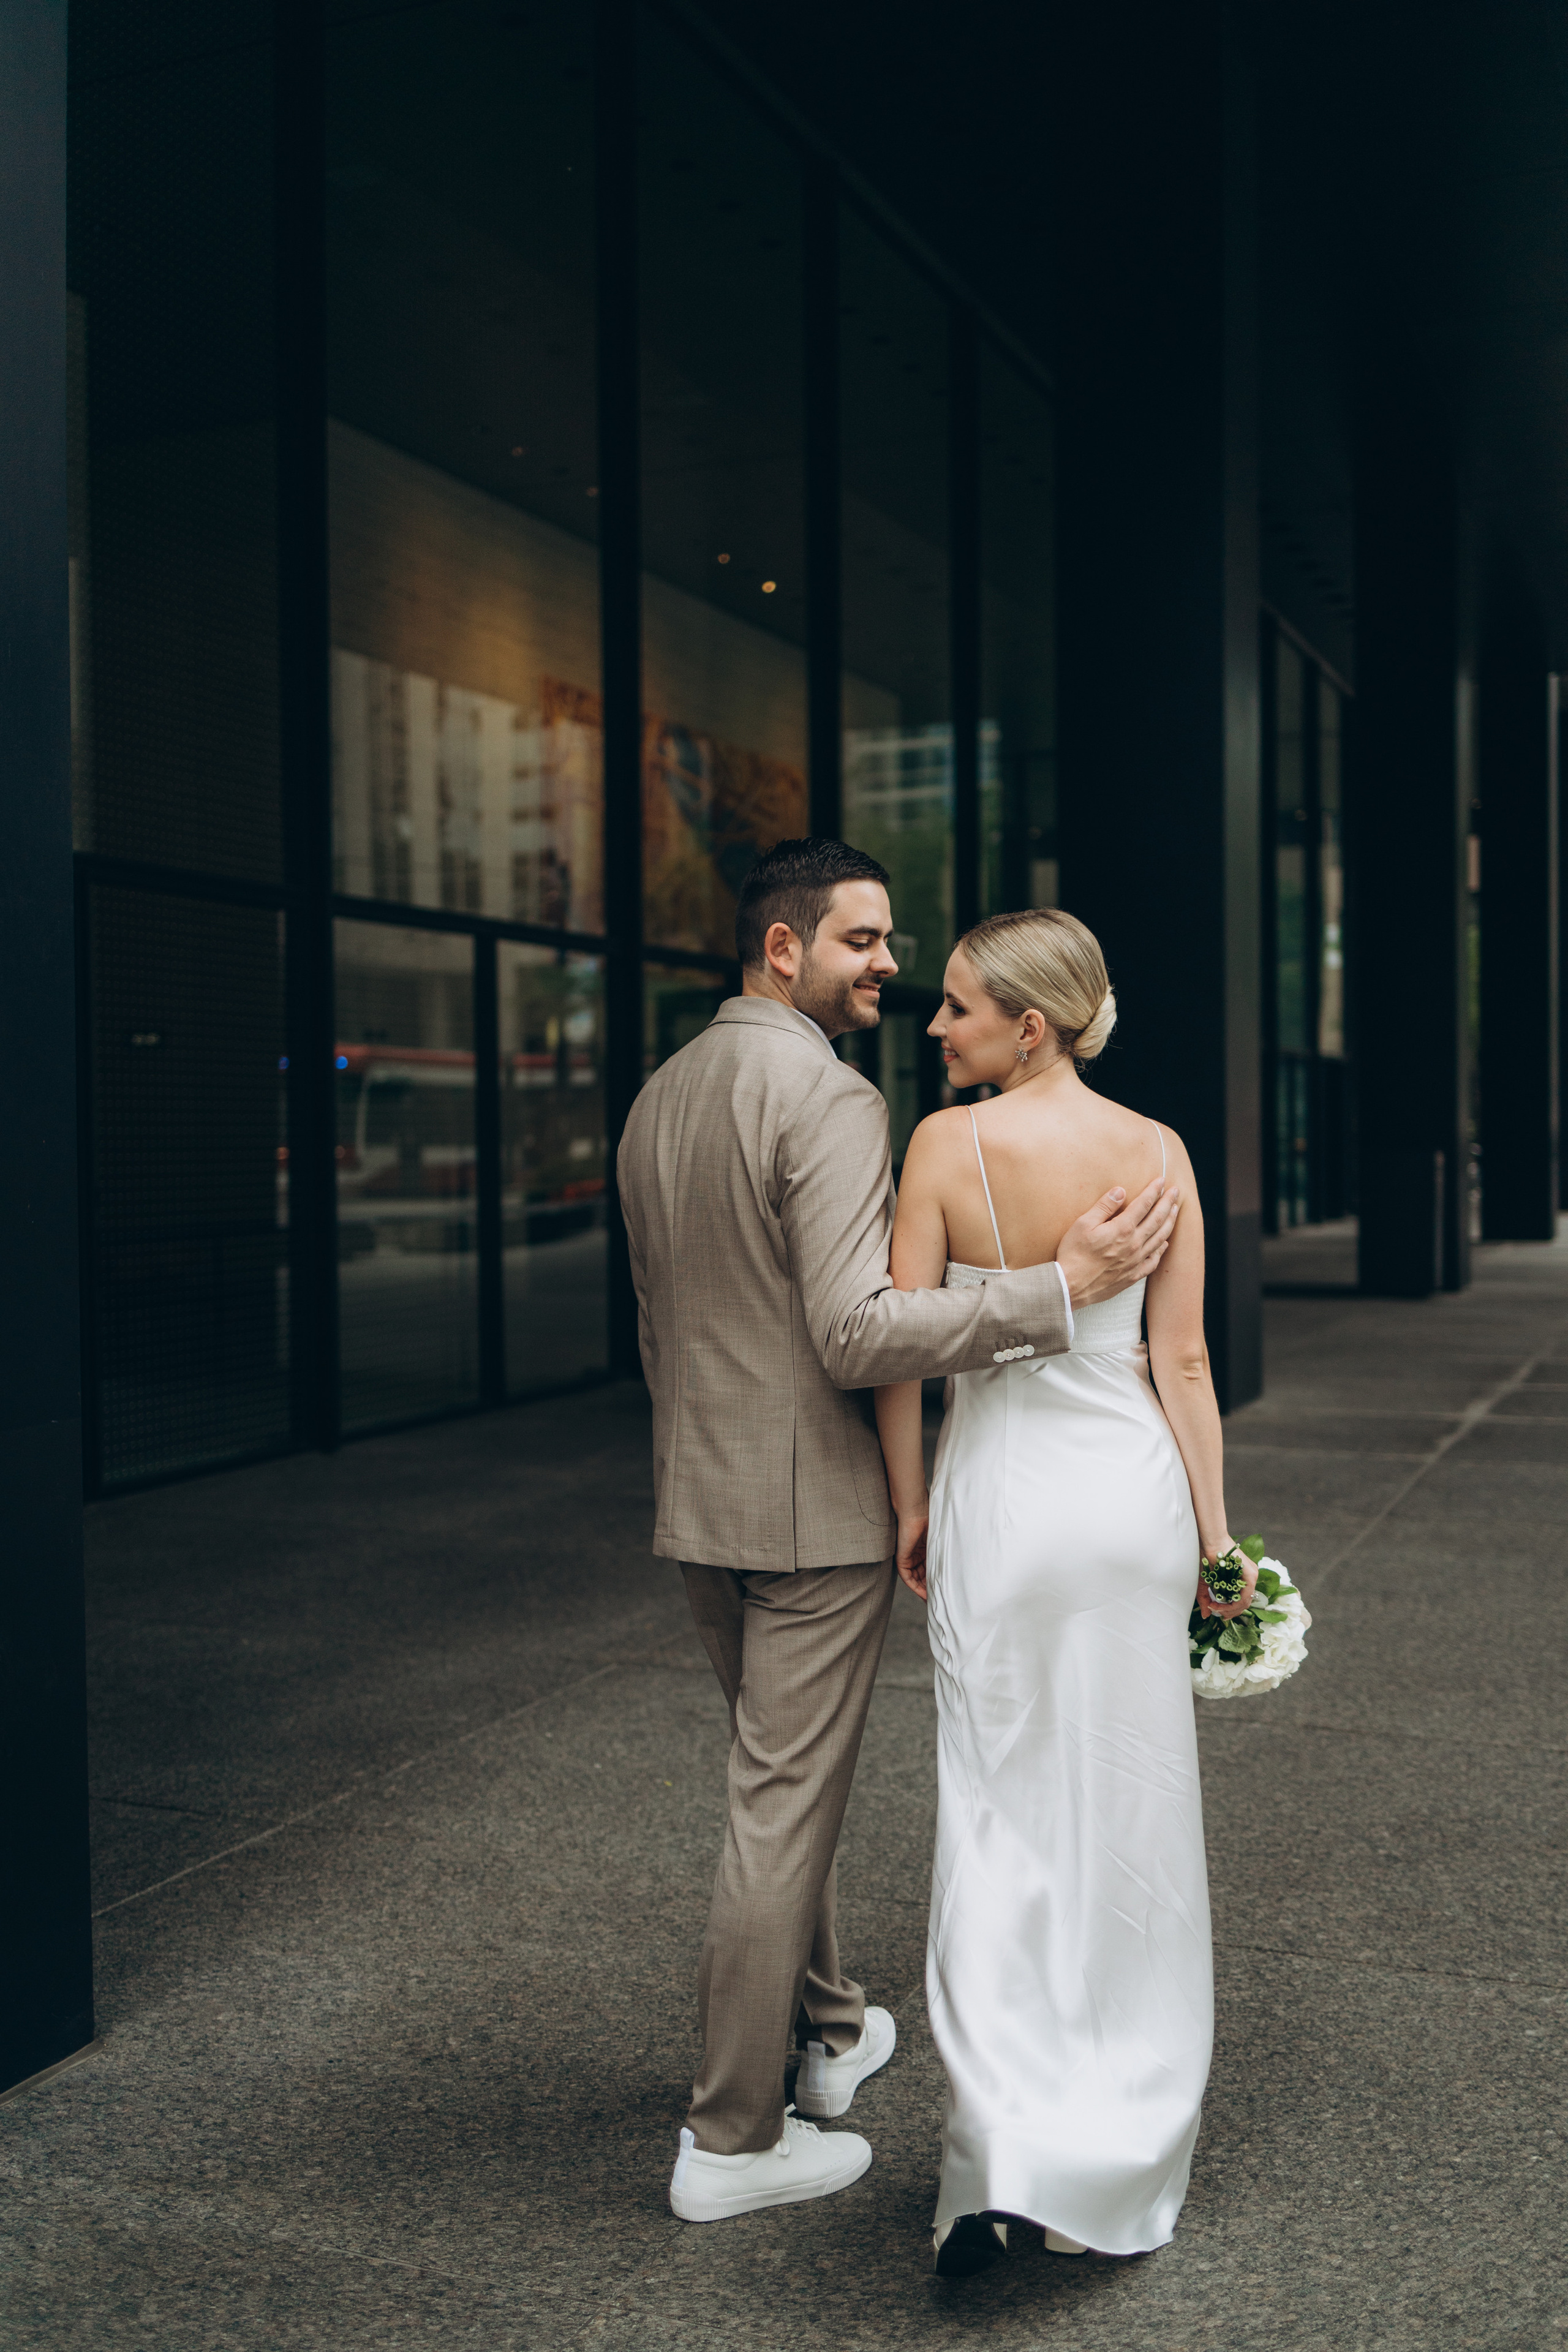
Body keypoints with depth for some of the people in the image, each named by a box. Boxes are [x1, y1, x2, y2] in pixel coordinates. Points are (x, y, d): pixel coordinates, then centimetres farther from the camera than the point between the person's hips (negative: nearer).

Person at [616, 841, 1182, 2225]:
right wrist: (1061, 1290, -26)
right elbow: (855, 1331, -27)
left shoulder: (659, 1099, 9)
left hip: (700, 1503, 9)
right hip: (815, 1507, -9)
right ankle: (732, 2139, 15)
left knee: (785, 1782, 23)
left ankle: (831, 2029, 41)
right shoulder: (830, 1098, -18)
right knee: (784, 1810, 3)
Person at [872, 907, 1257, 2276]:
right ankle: (1123, 2145, 31)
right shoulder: (1158, 1151, -2)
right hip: (1136, 1491, 3)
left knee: (1002, 1815, 7)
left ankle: (1000, 2148, -4)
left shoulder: (950, 1143, -11)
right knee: (1131, 1817, 16)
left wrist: (910, 1505, 3)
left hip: (1003, 1492, -2)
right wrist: (1215, 1532, 4)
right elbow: (1183, 1360, -2)